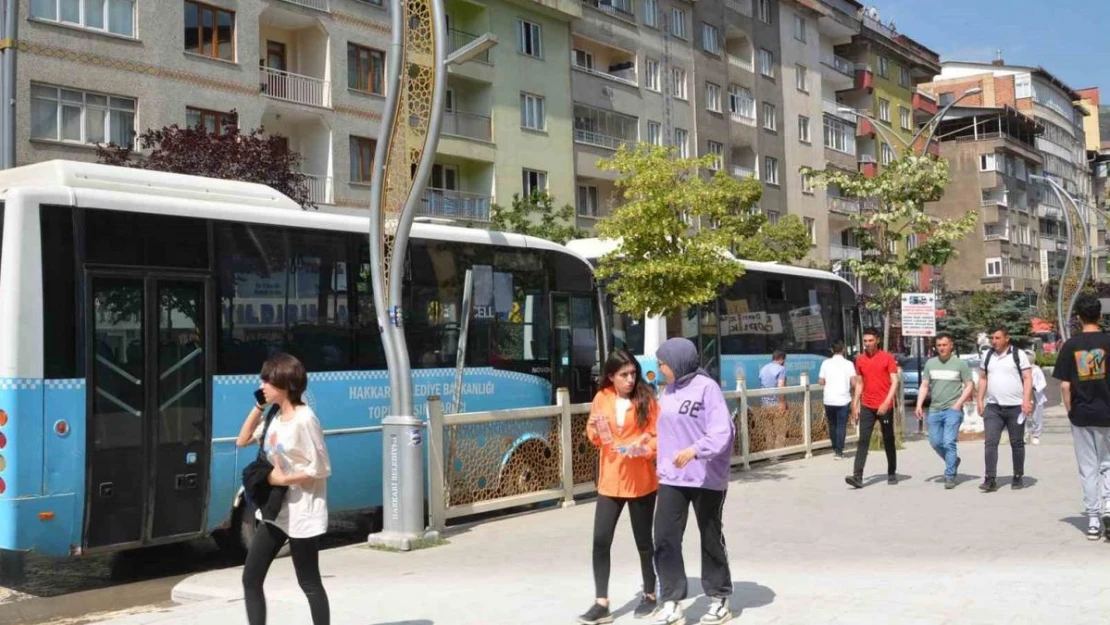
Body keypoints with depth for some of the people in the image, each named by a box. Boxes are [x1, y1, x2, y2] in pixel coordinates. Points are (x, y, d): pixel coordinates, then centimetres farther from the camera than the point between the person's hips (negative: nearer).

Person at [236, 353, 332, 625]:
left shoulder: (304, 419, -18)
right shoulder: (273, 418, 7)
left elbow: (321, 469, -19)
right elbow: (242, 441, 14)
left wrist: (283, 479, -17)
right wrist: (258, 407, 6)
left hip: (301, 514, -8)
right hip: (274, 510, 8)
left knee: (309, 583, 3)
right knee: (251, 578, 8)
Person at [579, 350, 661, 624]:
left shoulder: (646, 399, -7)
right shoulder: (601, 399, 1)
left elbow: (659, 436, -6)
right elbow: (593, 436, 9)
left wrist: (644, 447, -24)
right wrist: (596, 431, -13)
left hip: (641, 482, -2)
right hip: (610, 482, 3)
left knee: (643, 541, 10)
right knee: (600, 541, -3)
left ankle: (650, 595, 28)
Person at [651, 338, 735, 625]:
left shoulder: (707, 387, -14)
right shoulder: (668, 391, 8)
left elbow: (722, 431, -22)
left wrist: (695, 450, -34)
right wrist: (660, 462, 10)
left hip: (706, 478, -6)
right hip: (671, 478, 6)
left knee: (711, 539, 11)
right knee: (665, 539, -2)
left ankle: (719, 600, 27)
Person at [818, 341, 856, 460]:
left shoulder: (826, 363, 1)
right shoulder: (848, 364, -4)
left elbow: (821, 382, 2)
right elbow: (854, 383, -10)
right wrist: (847, 384, 12)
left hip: (829, 400, 2)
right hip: (843, 400, -2)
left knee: (832, 425, 17)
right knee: (841, 426, 3)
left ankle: (835, 449, 25)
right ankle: (839, 451, -1)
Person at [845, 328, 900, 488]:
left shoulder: (887, 357, -4)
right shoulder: (860, 359, 8)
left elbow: (894, 382, -7)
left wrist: (886, 402, -18)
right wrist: (855, 405, 8)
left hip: (885, 407, -3)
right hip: (866, 407, 3)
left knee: (888, 441, 9)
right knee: (863, 441, -6)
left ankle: (892, 474, 23)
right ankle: (858, 476, -13)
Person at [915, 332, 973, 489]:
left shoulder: (960, 364, -1)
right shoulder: (930, 363, 9)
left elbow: (969, 386, 0)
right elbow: (924, 386, 12)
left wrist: (958, 403, -12)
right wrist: (919, 404, 2)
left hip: (952, 410, -5)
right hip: (934, 410, 5)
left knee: (949, 442, -11)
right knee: (935, 442, 8)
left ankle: (950, 476, -3)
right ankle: (953, 461, 34)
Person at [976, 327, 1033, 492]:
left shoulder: (1018, 355, -3)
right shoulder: (988, 356, 10)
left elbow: (1027, 378, -6)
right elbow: (983, 378, 17)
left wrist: (1027, 400, -15)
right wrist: (980, 400, 9)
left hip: (1015, 407, -3)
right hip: (993, 407, 3)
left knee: (1017, 443, 8)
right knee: (990, 442, -6)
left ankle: (1018, 477, 20)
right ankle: (990, 479, -8)